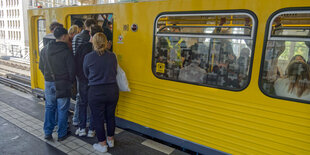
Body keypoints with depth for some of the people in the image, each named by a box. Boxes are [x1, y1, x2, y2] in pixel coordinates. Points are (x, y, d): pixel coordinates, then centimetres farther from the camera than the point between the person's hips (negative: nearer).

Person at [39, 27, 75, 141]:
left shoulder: (45, 50, 4)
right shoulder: (66, 51, -14)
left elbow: (41, 67, 11)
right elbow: (72, 70, -12)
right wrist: (70, 81, 4)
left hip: (49, 83, 5)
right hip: (63, 84, -5)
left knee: (49, 107, 16)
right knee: (62, 109, 6)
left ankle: (47, 132, 22)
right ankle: (62, 134, 16)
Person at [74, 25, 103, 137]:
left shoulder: (82, 47, -8)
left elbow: (76, 64, -2)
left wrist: (79, 76, 11)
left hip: (83, 81, 1)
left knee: (83, 104, 17)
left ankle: (82, 128, 21)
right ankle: (91, 130, 18)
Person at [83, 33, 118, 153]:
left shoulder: (88, 57, -9)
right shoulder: (112, 56, -4)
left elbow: (86, 74, 4)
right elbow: (114, 72, 5)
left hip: (96, 92, -3)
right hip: (112, 90, 3)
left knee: (98, 119, 11)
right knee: (110, 116, 19)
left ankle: (102, 145, 23)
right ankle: (111, 140, 36)